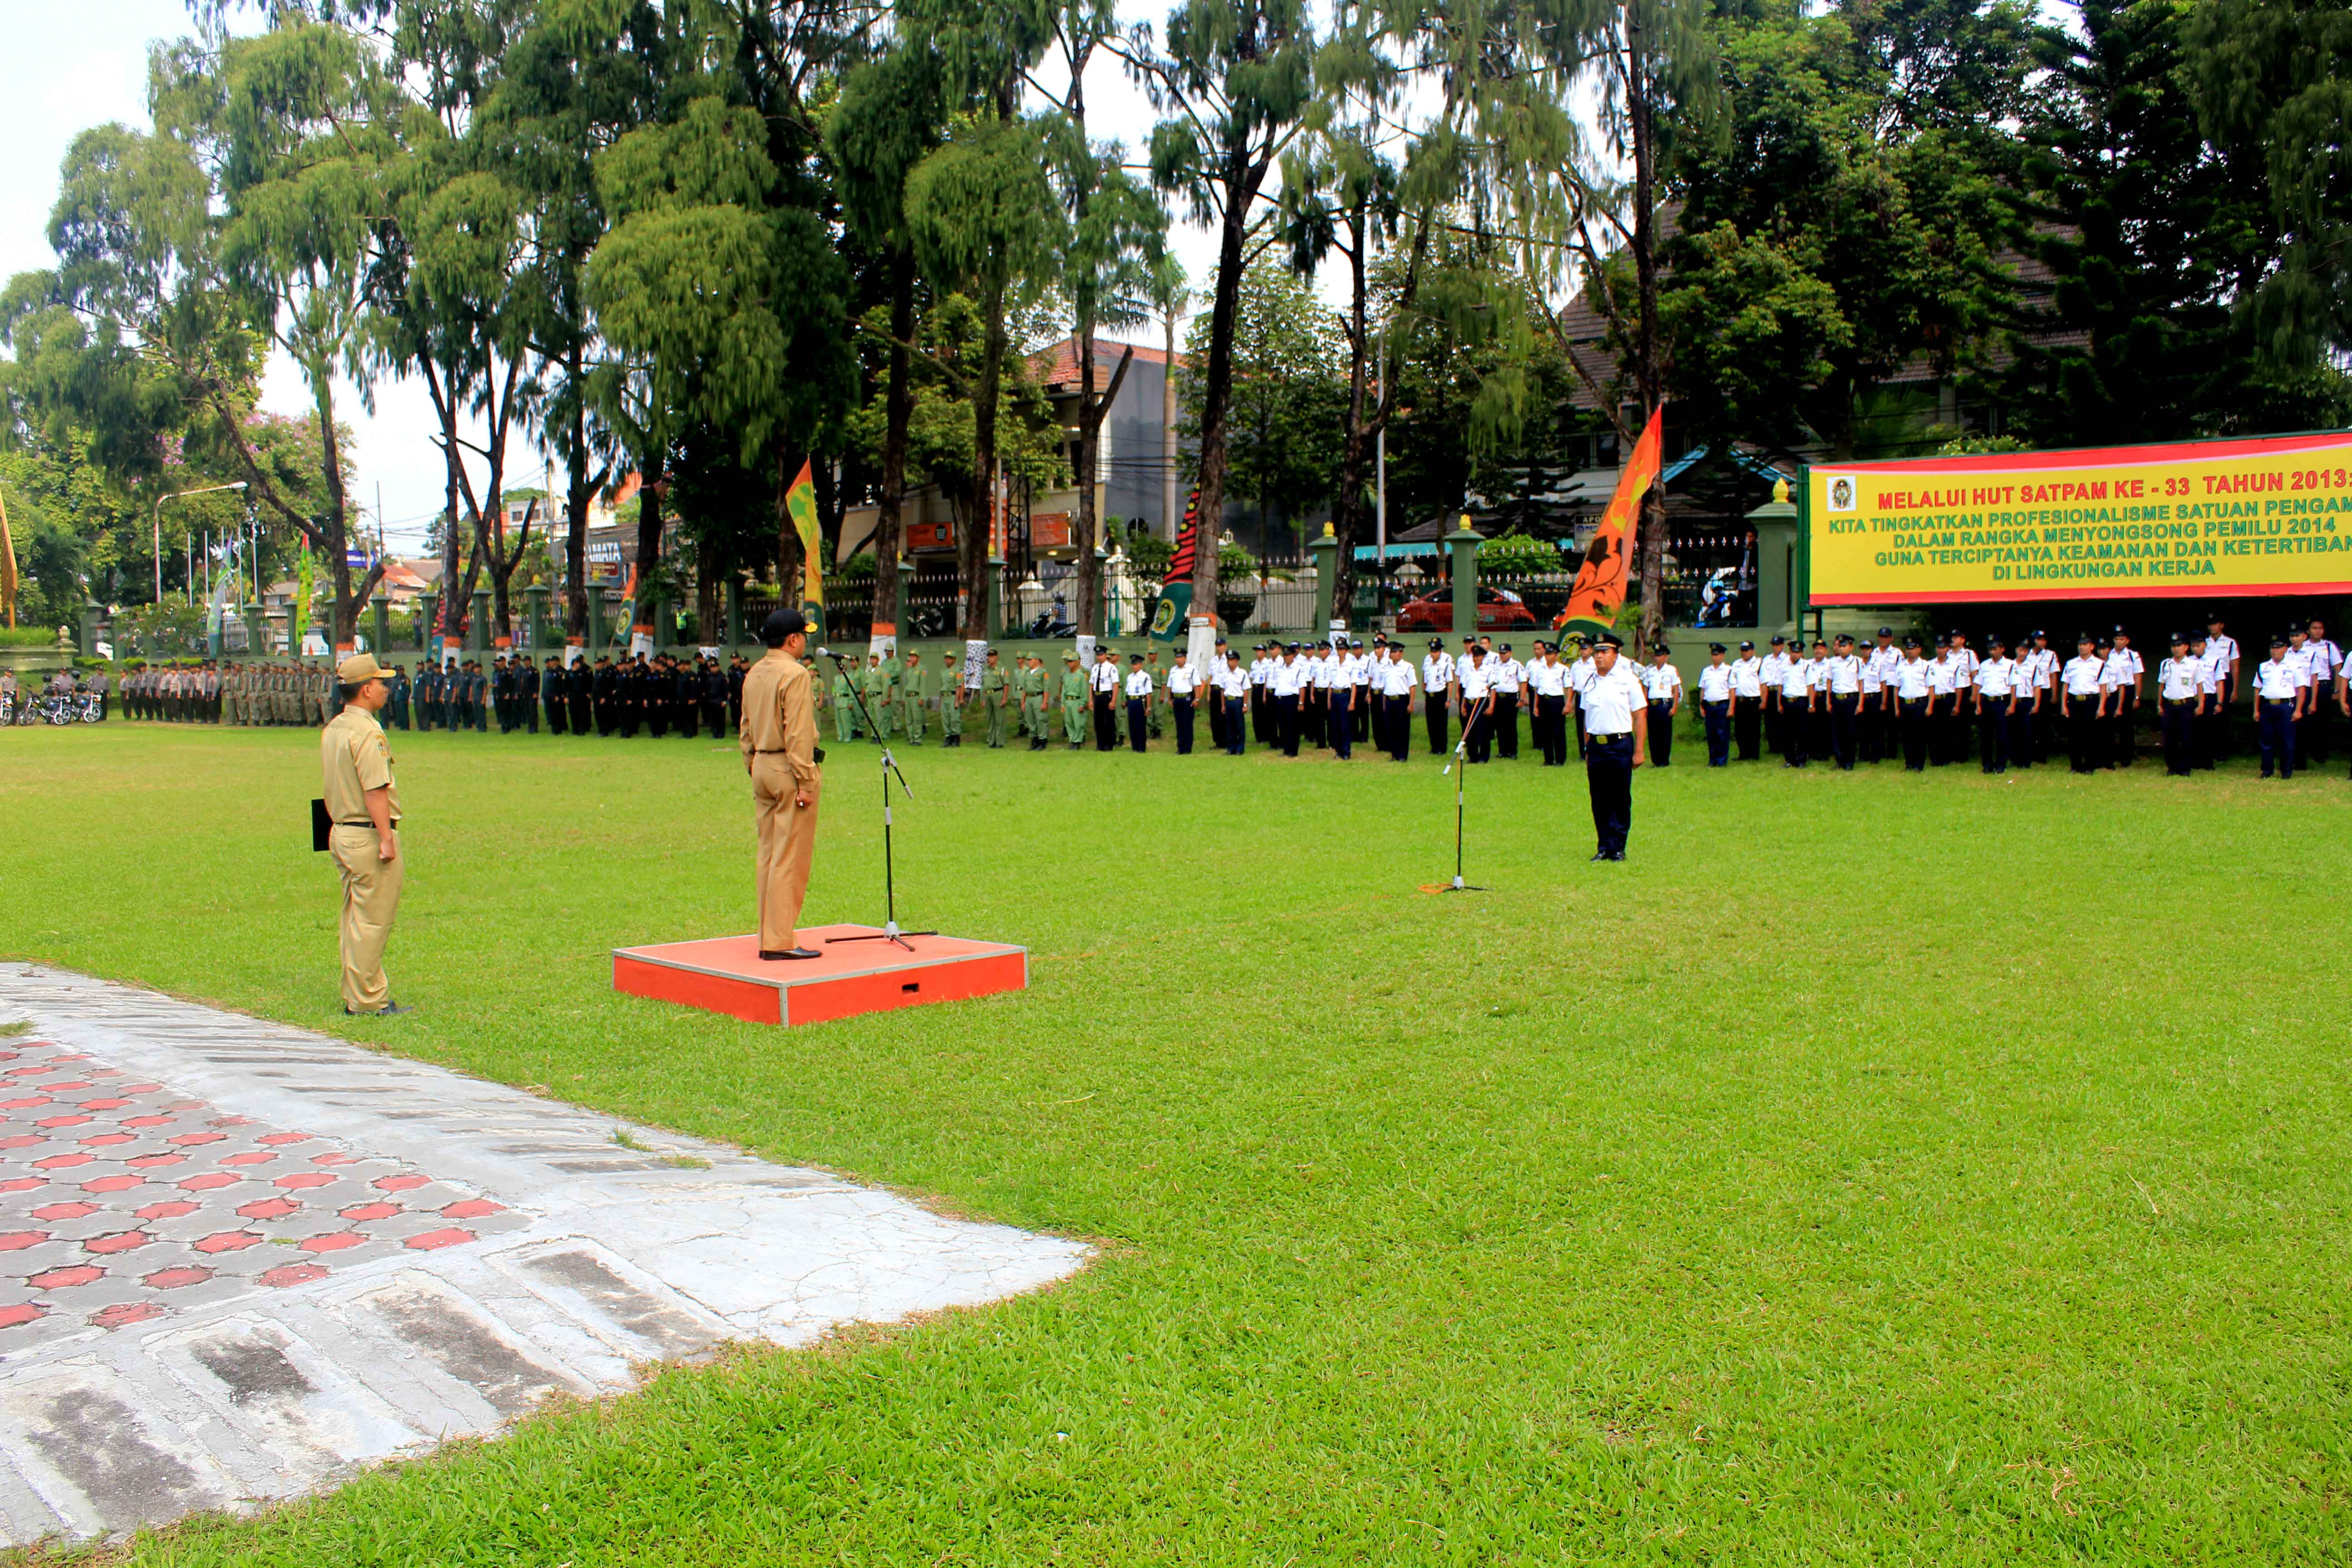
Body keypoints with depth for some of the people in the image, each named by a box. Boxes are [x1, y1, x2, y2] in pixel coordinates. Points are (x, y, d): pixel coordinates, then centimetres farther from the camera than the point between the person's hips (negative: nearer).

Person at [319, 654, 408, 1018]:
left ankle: (356, 997, 23)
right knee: (372, 922, -4)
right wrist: (386, 838, -21)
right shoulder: (367, 732, -17)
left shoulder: (331, 729, 13)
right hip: (369, 835, -10)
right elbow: (375, 790, -22)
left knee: (355, 919, 16)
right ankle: (368, 1002, 1)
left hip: (341, 833, 10)